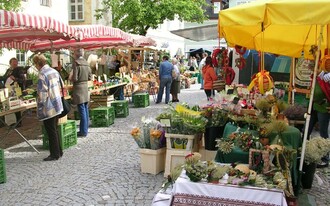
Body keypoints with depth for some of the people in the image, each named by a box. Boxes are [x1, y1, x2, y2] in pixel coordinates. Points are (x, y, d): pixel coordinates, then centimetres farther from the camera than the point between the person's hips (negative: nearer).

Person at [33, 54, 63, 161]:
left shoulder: (42, 75, -18)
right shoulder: (54, 71, 6)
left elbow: (42, 94, -20)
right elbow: (61, 86, 16)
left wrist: (40, 107, -12)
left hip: (48, 108, -8)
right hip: (57, 106, 8)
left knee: (51, 132, 3)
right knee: (55, 130, 19)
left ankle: (54, 154, 13)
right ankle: (59, 151, 28)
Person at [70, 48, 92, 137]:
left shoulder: (76, 63, -13)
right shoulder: (86, 63, 8)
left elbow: (75, 78, -16)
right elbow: (90, 77, 12)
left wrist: (71, 79, 4)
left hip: (79, 89, -7)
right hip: (86, 88, 7)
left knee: (82, 111, -4)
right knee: (86, 110, 12)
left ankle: (83, 131, 1)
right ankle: (85, 129, 21)